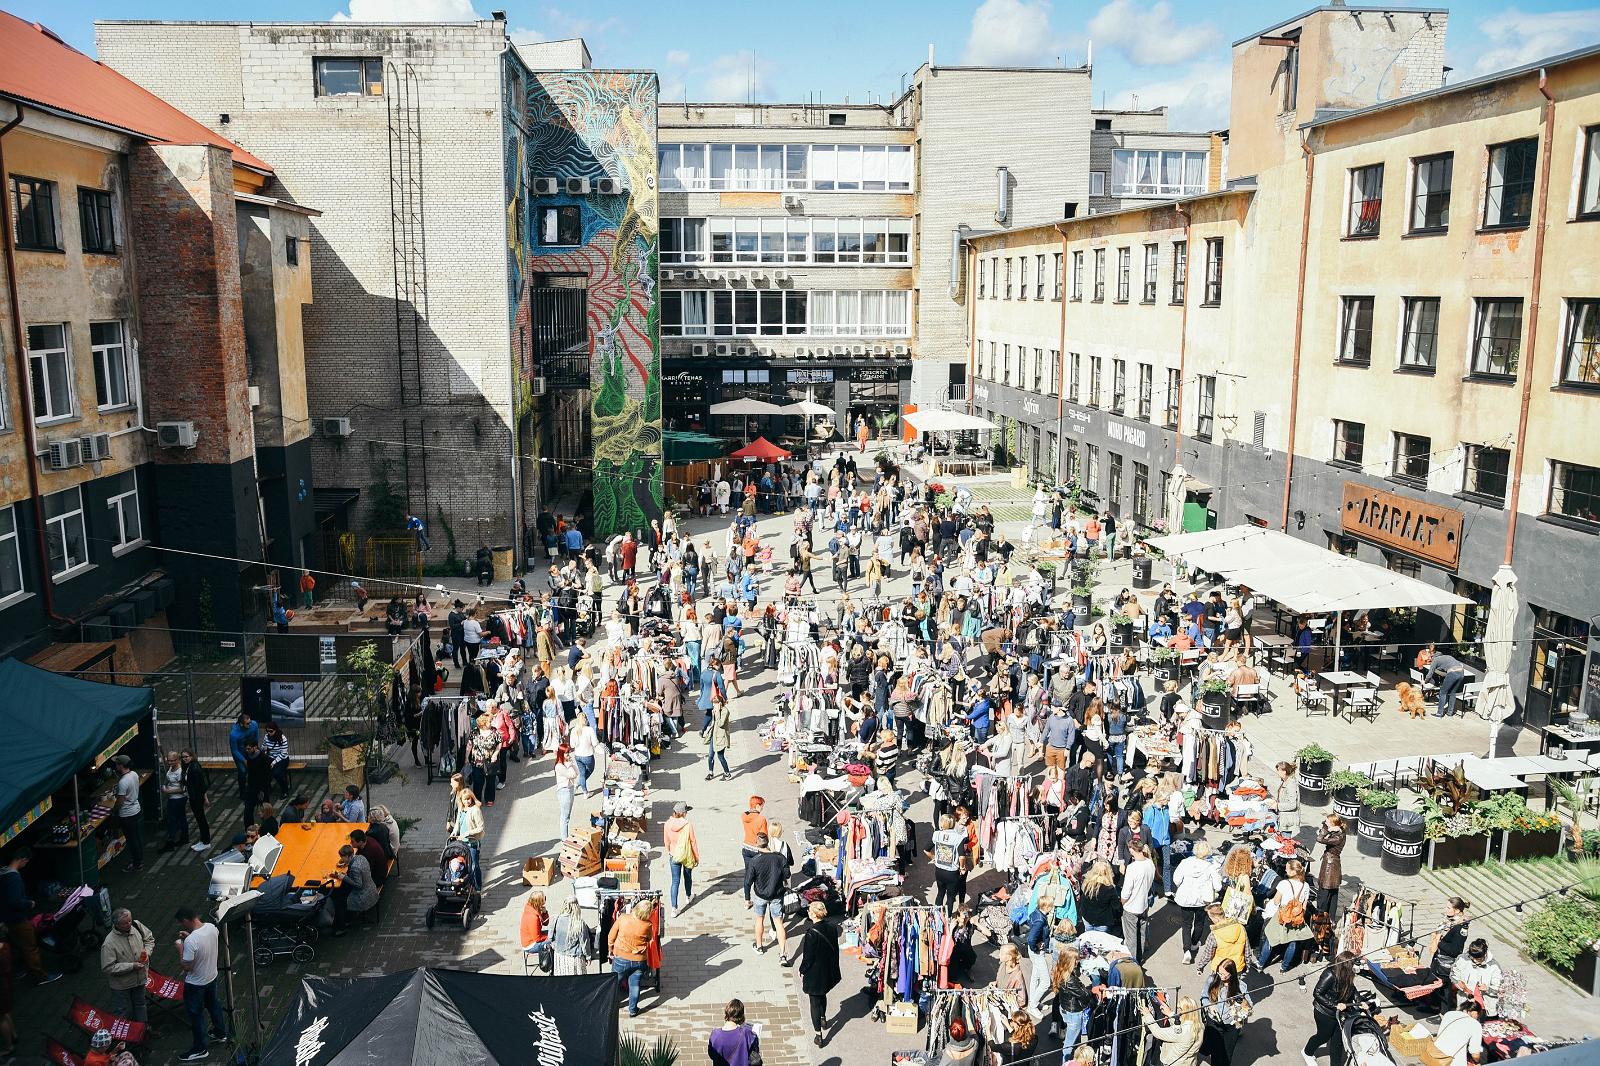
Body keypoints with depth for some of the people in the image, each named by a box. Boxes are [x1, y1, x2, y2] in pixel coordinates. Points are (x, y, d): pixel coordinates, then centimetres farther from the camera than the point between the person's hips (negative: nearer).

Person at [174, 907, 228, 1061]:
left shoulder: (190, 941, -35)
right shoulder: (211, 927, -13)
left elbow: (187, 967, -26)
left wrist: (180, 949, -16)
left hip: (196, 984, -7)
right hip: (212, 977, 7)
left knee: (196, 1014, 12)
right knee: (213, 1004, 28)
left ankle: (200, 1049, 27)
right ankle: (220, 1033, 47)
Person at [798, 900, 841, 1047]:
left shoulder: (811, 934, -30)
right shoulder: (832, 927, -10)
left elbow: (808, 957, -21)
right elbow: (835, 948, 3)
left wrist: (802, 972, -4)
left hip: (814, 974, -6)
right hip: (828, 972, 6)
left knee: (815, 1002, 10)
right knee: (822, 995, 31)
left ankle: (818, 1035, 17)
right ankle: (823, 1019, 52)